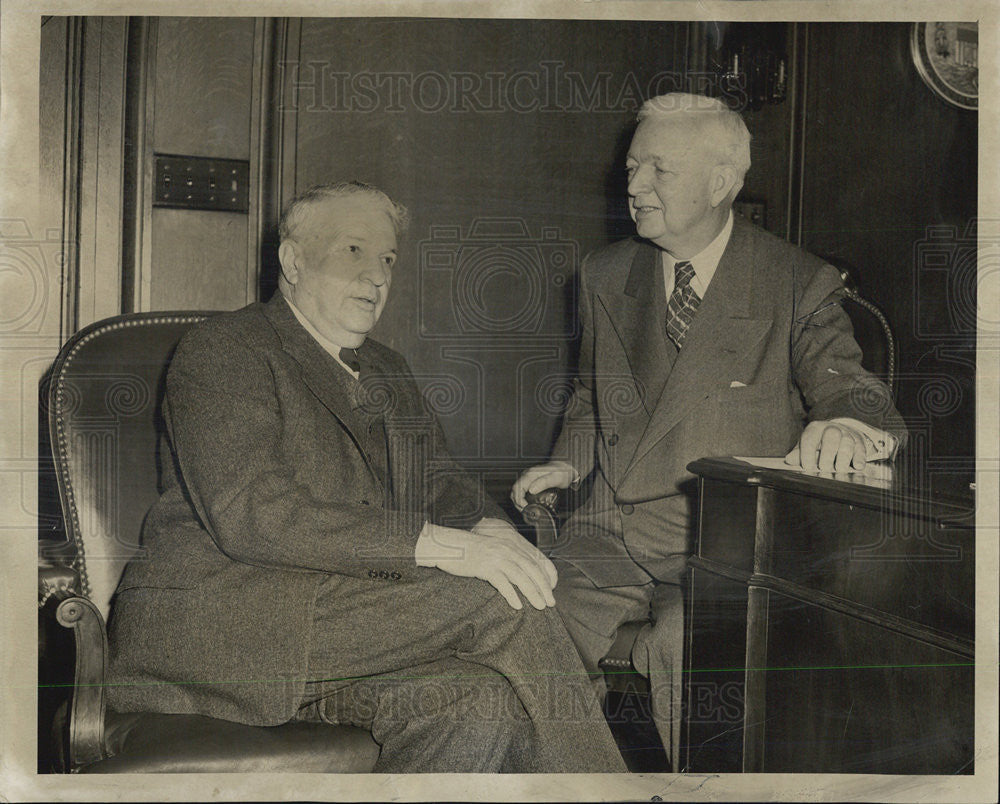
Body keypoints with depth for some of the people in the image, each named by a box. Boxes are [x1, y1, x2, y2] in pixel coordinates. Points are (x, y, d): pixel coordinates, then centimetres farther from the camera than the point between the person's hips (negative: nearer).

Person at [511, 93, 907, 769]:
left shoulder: (799, 286, -2)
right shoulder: (605, 276, 12)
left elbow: (860, 397, -7)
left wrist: (851, 428, -32)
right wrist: (569, 461, 5)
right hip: (609, 534, 4)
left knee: (686, 646, -32)